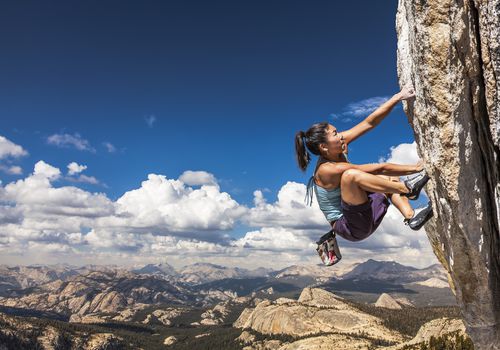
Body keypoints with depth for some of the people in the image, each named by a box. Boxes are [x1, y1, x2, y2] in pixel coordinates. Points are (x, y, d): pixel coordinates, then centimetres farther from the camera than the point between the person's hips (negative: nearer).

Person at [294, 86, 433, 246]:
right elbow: (378, 168, -23)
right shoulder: (327, 170, -24)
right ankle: (407, 188, -20)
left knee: (389, 179, 13)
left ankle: (411, 218, -5)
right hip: (350, 228, -9)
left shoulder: (336, 151, -3)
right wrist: (413, 168, -17)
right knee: (351, 174, -34)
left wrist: (399, 96, -9)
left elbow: (370, 122, -5)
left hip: (363, 218, 9)